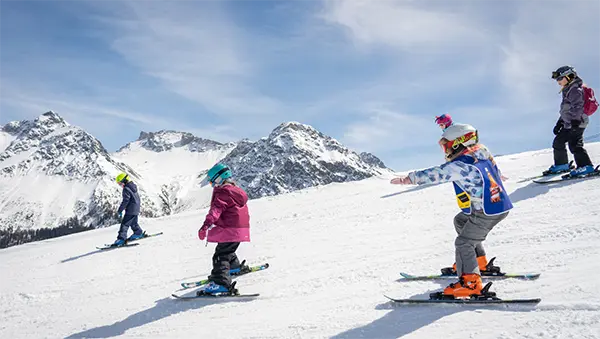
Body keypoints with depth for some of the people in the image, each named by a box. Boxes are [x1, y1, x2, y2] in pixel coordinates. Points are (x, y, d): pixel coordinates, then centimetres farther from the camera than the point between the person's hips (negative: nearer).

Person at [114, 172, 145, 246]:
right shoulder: (133, 187, 12)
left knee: (124, 224, -9)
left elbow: (125, 201, -22)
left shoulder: (126, 189, -17)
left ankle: (121, 239, -12)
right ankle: (139, 233, 38)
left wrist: (120, 211, -16)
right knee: (133, 223, 25)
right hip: (136, 209, 10)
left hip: (130, 210, -10)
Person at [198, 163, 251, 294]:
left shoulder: (223, 192, -13)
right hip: (241, 228, 10)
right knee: (228, 250, 32)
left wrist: (206, 224, -41)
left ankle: (221, 283, -26)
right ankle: (234, 265, 55)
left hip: (229, 231, -10)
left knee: (221, 255, -15)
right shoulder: (236, 190, 18)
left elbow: (216, 209, -29)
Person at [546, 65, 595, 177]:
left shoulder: (575, 90, -11)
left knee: (574, 145, -17)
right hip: (568, 124, 11)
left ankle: (586, 166, -17)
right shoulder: (567, 91, 21)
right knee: (558, 142, 15)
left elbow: (577, 107, -23)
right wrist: (559, 123, 26)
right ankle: (561, 165, 26)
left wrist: (574, 121, -30)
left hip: (577, 123, -11)